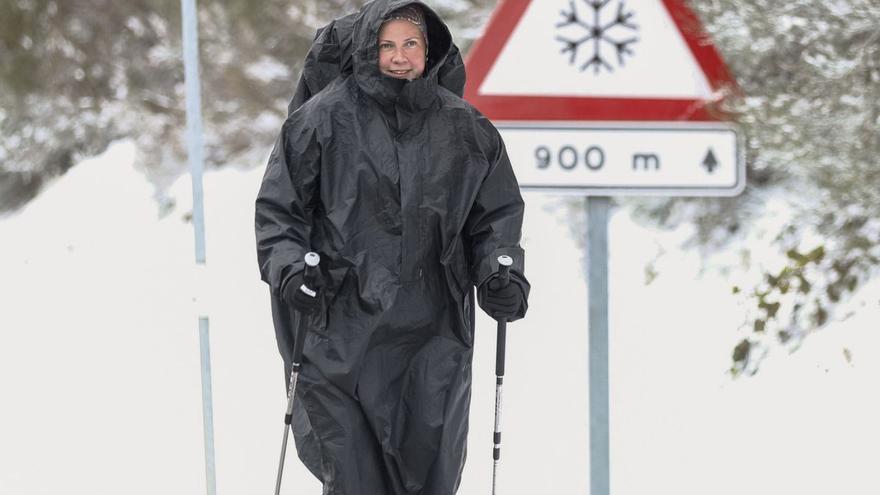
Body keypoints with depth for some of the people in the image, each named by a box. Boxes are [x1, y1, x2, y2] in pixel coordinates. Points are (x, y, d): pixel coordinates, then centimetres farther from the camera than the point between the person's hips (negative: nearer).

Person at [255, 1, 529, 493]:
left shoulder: (463, 128, 7)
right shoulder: (324, 118, -2)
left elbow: (497, 212, 15)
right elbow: (279, 207, 4)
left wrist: (500, 272, -1)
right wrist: (288, 268, -11)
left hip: (434, 333, 2)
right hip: (343, 327, -2)